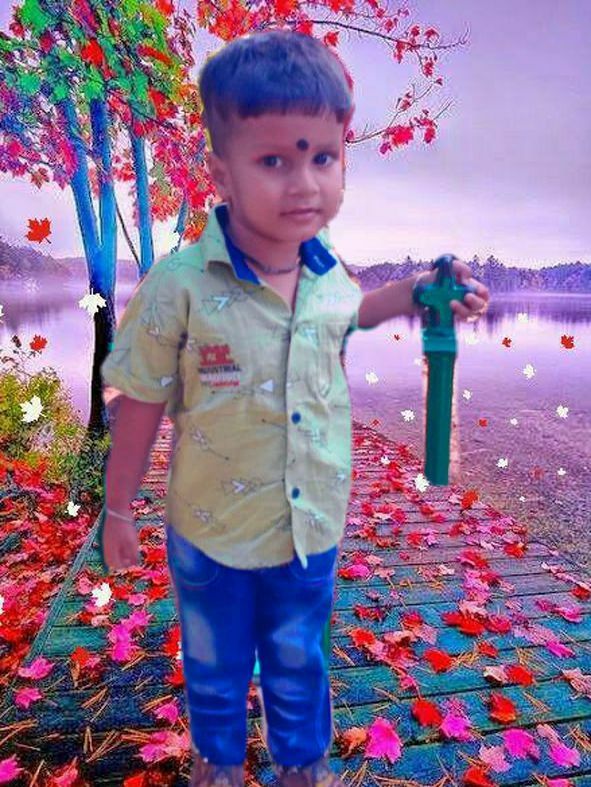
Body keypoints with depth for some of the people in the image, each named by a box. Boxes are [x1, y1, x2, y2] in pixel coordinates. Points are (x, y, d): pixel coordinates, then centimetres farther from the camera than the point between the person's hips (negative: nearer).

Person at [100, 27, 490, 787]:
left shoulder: (331, 277, -11)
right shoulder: (180, 285, -25)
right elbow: (141, 404, -13)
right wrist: (117, 509, -3)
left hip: (313, 532, 3)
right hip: (211, 538, -2)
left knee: (299, 665, 28)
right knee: (215, 668, 27)